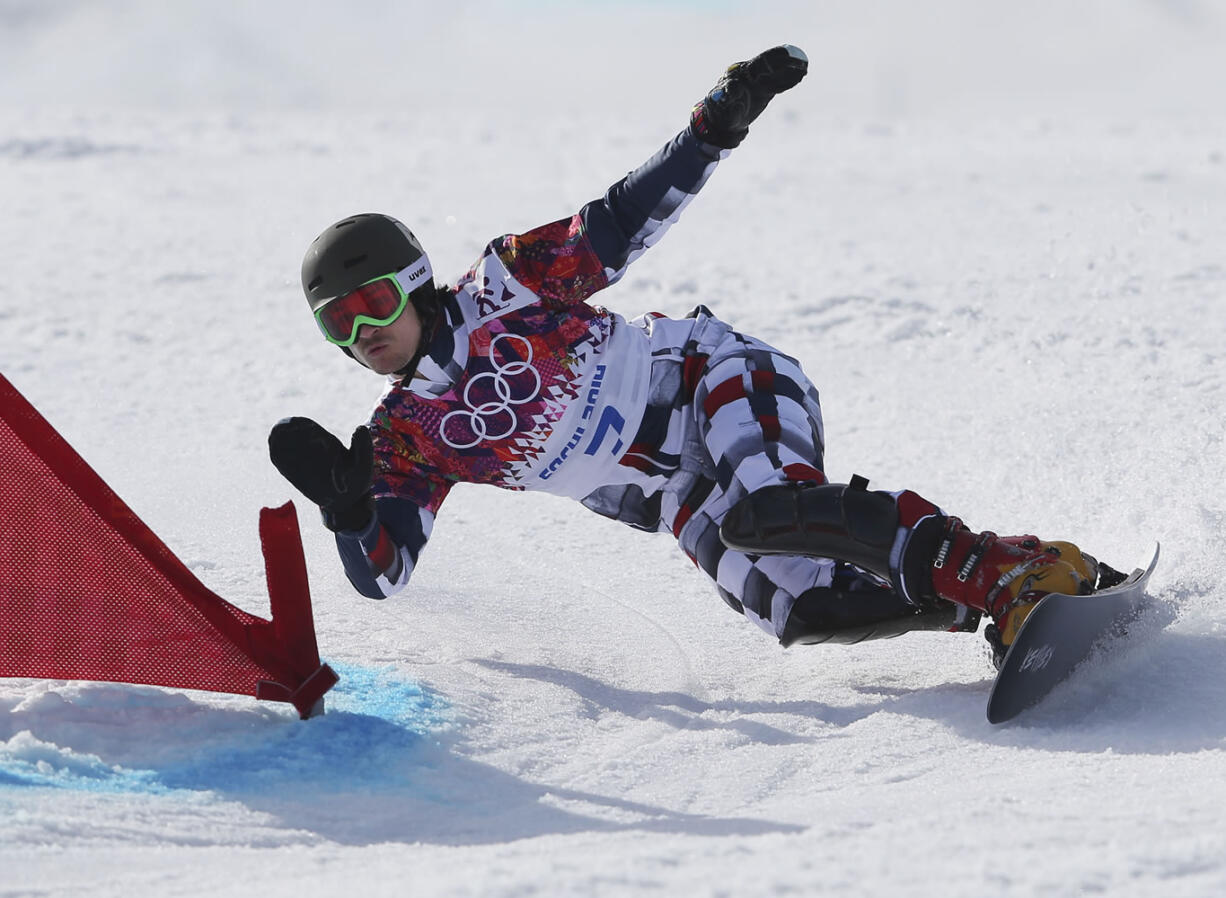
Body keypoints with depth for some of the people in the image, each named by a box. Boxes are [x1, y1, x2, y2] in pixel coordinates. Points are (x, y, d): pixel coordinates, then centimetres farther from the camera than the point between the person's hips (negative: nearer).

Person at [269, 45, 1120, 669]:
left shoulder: (501, 289, -2)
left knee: (766, 512, -37)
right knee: (799, 606, -25)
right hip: (683, 504, 4)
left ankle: (1008, 570, -38)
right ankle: (993, 608, -21)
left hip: (716, 379, -4)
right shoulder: (406, 440, 6)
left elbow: (617, 227, 1)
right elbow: (382, 576, 4)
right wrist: (344, 504, -18)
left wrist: (715, 127, -10)